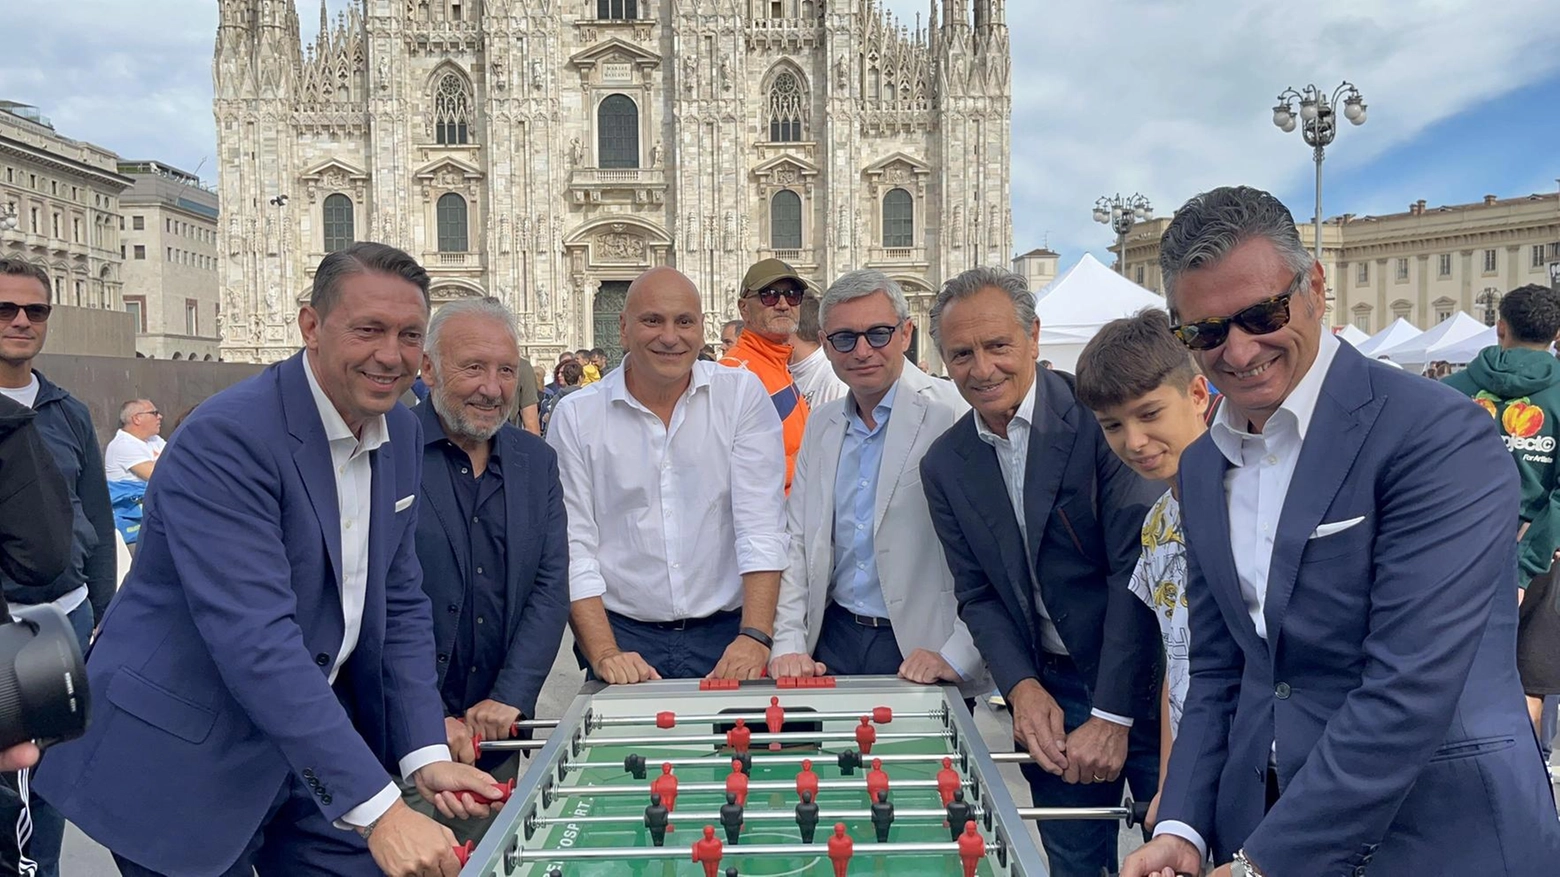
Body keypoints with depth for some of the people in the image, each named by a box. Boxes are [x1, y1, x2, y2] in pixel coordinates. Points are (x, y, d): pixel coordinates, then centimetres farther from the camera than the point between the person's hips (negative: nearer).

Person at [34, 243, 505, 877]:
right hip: (186, 762, -6)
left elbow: (399, 604, 4)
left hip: (318, 736, 6)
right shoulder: (224, 439, -23)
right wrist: (378, 810, -34)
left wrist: (425, 754, -7)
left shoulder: (402, 433, 0)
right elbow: (255, 639, -30)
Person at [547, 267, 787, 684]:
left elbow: (762, 524, -5)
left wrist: (755, 635, -15)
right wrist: (604, 655, -10)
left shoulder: (742, 395, 2)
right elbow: (573, 548, 0)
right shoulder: (575, 415, 3)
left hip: (727, 636, 0)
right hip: (623, 637, 0)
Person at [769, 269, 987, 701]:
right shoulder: (820, 425, 8)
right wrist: (788, 644, 1)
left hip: (923, 652, -5)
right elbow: (797, 542, 10)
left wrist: (957, 656, -18)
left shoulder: (953, 415, -12)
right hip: (832, 643, 5)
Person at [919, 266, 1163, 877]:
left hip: (1144, 680, -4)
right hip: (1050, 694, 4)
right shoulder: (944, 465, 2)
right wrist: (1022, 688, -12)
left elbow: (1136, 567, -18)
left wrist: (1111, 713, -19)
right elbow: (976, 595, 5)